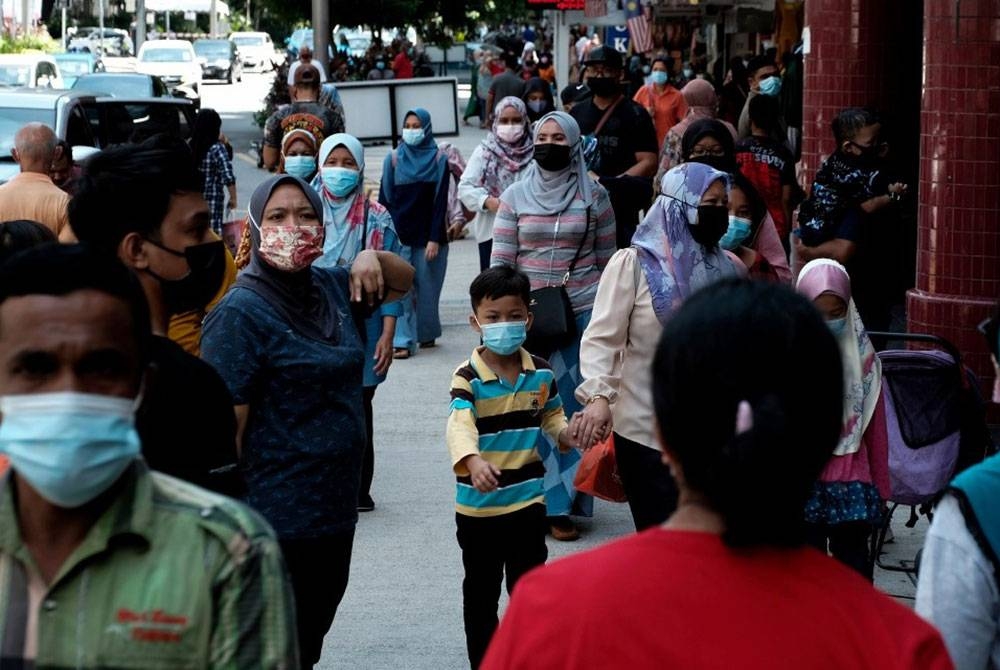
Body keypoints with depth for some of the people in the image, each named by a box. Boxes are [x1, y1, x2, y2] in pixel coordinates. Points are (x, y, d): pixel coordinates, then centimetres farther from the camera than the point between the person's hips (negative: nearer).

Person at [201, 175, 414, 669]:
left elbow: (403, 282, 24)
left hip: (336, 511, 7)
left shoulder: (331, 289, 6)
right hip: (277, 520, -7)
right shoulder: (240, 313, -15)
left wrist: (373, 257, 1)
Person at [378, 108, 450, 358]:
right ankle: (402, 341, -9)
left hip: (428, 236, 0)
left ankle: (427, 333, 23)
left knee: (427, 288, 5)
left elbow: (441, 202, -2)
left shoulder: (439, 160, 1)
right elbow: (384, 199, 6)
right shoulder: (393, 159, 5)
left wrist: (435, 239, -9)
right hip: (399, 234, 1)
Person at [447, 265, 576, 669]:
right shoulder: (468, 377, -15)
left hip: (528, 499, 3)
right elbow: (459, 424, -30)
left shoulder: (541, 373, 0)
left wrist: (565, 433, -8)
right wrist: (472, 461, -50)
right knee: (481, 591, 11)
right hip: (478, 505, -3)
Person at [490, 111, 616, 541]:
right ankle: (555, 503, 7)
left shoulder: (594, 195, 3)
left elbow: (607, 260, 8)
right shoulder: (515, 196, 4)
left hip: (583, 312, 0)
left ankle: (564, 498, 8)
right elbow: (500, 260, 4)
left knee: (578, 405, 0)